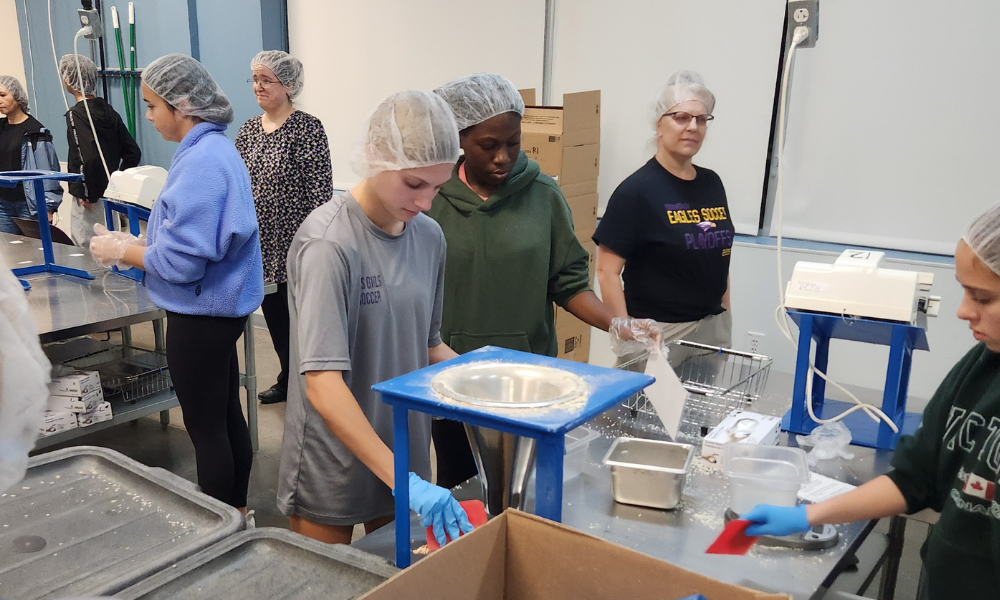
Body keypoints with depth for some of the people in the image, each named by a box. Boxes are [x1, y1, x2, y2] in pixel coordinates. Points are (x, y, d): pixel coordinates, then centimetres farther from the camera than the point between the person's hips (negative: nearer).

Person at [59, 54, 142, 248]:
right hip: (110, 195, 8)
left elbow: (89, 158, -27)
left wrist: (88, 195, -17)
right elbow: (133, 152, 9)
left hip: (89, 201, -8)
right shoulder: (109, 111, 8)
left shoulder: (76, 115, -14)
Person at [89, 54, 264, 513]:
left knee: (205, 428, 4)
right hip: (221, 308, 10)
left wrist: (120, 252, -8)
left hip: (201, 315, -10)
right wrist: (131, 245, 9)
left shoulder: (202, 161, -23)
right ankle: (235, 512, 35)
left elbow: (180, 261, -24)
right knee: (226, 416, 20)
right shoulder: (216, 149, 9)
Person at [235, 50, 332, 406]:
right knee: (274, 316, 15)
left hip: (295, 243, -7)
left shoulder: (307, 129, -11)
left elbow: (320, 190, -14)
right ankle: (288, 380, 31)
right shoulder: (248, 130, 11)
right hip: (262, 243, 7)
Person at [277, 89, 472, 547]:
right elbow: (322, 384, -29)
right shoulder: (328, 243, -22)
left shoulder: (429, 237, -1)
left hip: (404, 453, 6)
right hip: (331, 471, -6)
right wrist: (403, 480, -33)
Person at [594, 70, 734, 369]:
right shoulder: (637, 190, -12)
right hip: (659, 333, -6)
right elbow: (607, 271, -14)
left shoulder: (712, 184, 8)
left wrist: (725, 317, 15)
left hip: (714, 327, 6)